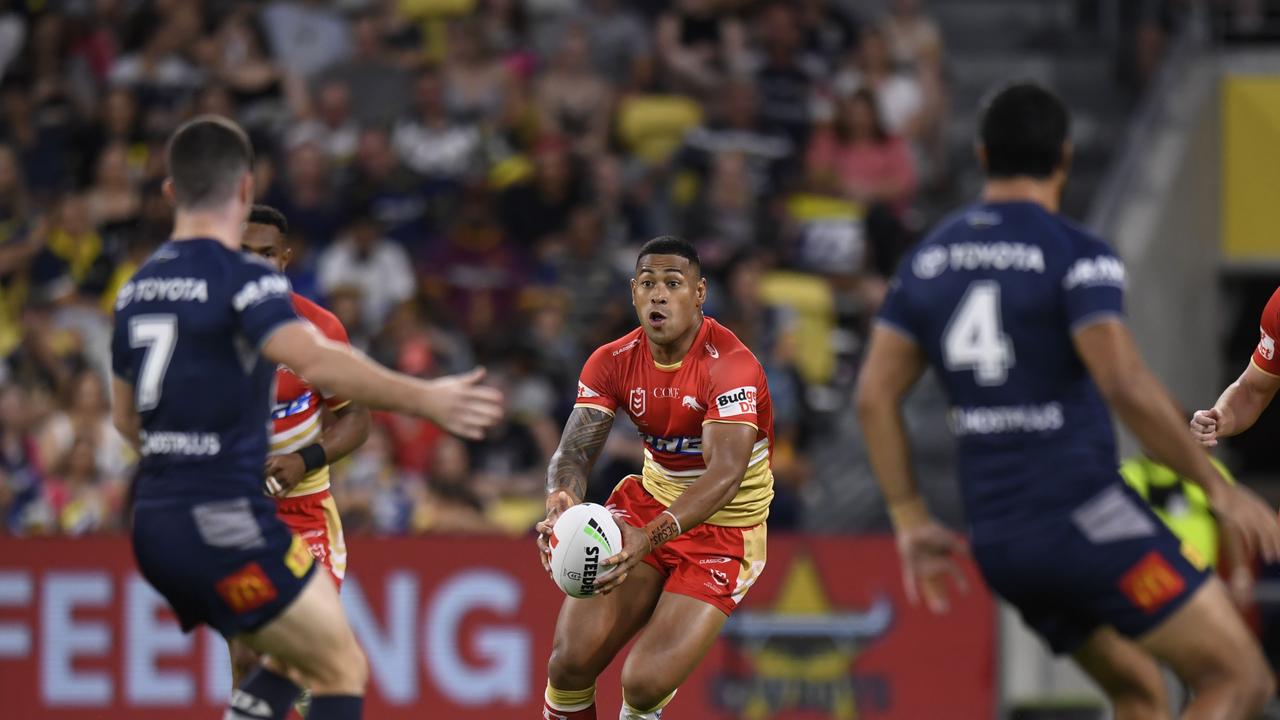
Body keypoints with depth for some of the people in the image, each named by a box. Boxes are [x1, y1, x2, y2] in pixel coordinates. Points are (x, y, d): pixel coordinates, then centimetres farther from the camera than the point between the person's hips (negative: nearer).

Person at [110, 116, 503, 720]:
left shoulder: (137, 288, 12)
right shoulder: (242, 278, -12)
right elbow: (314, 362, -30)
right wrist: (424, 399, -31)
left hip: (154, 523, 8)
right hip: (223, 520, -8)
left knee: (301, 660, 21)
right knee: (343, 670, 0)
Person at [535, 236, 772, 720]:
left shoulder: (731, 366, -24)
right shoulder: (612, 362, -6)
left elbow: (726, 472, -35)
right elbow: (575, 449, -14)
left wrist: (651, 537, -50)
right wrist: (562, 501, -40)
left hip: (724, 528, -5)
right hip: (650, 500, 5)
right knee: (570, 661, -9)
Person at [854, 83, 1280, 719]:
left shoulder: (927, 261, 11)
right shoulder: (1076, 255, -9)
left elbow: (874, 397, 9)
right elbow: (1126, 386, -20)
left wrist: (911, 522, 14)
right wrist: (1218, 488, -13)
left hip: (998, 541, 7)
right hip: (1083, 517, -7)